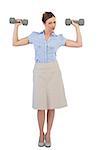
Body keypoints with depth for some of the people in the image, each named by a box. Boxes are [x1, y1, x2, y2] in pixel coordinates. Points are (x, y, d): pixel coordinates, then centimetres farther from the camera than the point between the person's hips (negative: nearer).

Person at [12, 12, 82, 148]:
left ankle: (48, 134, 19)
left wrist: (77, 27, 6)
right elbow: (15, 43, 8)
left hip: (53, 71, 1)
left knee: (51, 104, 4)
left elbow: (79, 44, 5)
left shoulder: (59, 38, 5)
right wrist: (16, 26, 4)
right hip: (39, 71, 0)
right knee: (41, 105, 0)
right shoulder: (35, 36, 5)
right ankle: (41, 134, 19)